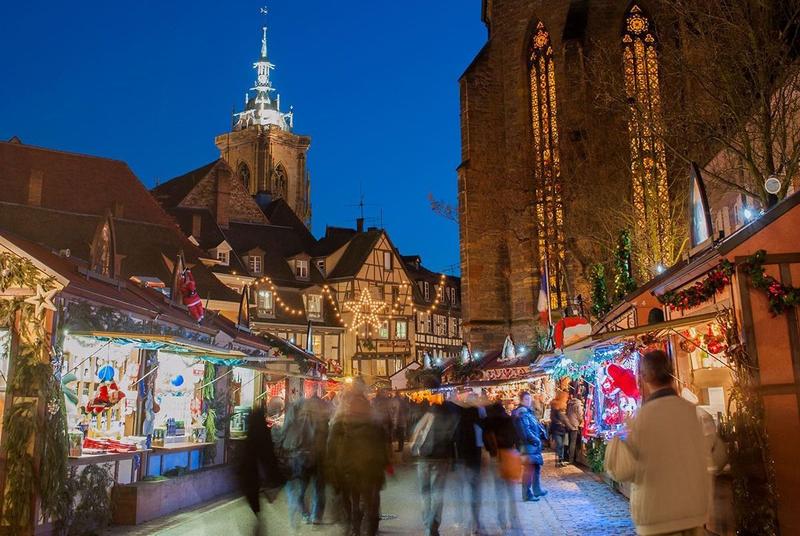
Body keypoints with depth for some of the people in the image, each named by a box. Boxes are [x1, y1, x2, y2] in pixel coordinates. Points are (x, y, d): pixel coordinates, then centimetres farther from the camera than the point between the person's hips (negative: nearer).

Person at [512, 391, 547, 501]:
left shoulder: (528, 411, 17)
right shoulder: (521, 412, -14)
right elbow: (525, 430, -21)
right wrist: (536, 440, -15)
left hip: (534, 444, 10)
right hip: (528, 444, -10)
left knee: (537, 467, 18)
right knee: (529, 469, -7)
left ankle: (537, 490, 30)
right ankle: (527, 494, -1)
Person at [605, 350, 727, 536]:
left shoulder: (643, 418, -16)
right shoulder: (694, 411, -3)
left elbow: (620, 471, -13)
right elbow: (716, 457, 10)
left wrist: (616, 443, 3)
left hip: (658, 517, -4)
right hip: (695, 511, 4)